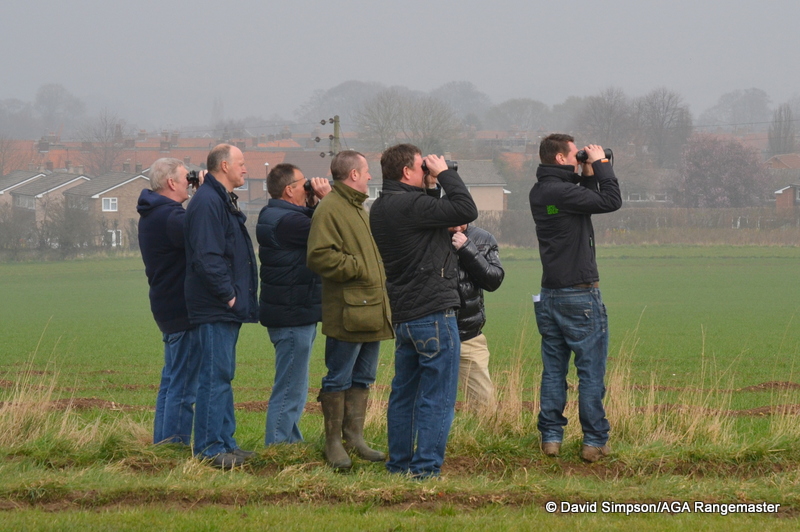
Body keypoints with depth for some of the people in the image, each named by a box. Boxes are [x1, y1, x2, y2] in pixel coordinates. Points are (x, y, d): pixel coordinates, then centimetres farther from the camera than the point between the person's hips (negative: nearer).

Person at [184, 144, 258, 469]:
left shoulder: (223, 201, 19)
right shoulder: (207, 203, -15)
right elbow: (205, 259, -22)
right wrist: (228, 295, -18)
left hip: (228, 308, 11)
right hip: (215, 308, -11)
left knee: (223, 375, 13)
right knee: (216, 376, -8)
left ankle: (225, 443, 18)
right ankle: (210, 448, -7)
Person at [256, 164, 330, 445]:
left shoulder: (271, 215, 12)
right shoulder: (288, 220, -22)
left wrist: (312, 207, 5)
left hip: (288, 313, 11)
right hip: (294, 315, -11)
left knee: (293, 389, 19)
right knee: (290, 390, -6)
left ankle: (290, 444, 26)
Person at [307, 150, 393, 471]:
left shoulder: (358, 207, 21)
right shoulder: (330, 209, -12)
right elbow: (319, 256, -21)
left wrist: (377, 274, 20)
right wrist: (357, 268, -18)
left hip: (371, 309, 10)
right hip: (347, 311, -10)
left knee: (363, 378, 13)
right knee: (339, 379, -3)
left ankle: (355, 436, 20)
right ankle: (334, 443, 2)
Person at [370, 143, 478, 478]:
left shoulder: (381, 208, 11)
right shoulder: (409, 206, -18)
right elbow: (466, 210, -20)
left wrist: (432, 188, 9)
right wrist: (445, 174, -9)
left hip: (403, 314, 10)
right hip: (433, 312, -10)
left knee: (404, 392, 15)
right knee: (438, 396, -5)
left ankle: (399, 464, 21)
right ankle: (426, 469, -6)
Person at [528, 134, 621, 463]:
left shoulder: (539, 193, 9)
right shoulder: (561, 191, -18)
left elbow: (585, 202, 19)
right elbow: (611, 201, -18)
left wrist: (589, 175, 9)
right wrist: (599, 165, -7)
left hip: (550, 295, 8)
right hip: (580, 295, -8)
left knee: (553, 370, 11)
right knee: (591, 370, -2)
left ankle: (550, 437, 11)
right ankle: (594, 441, 0)